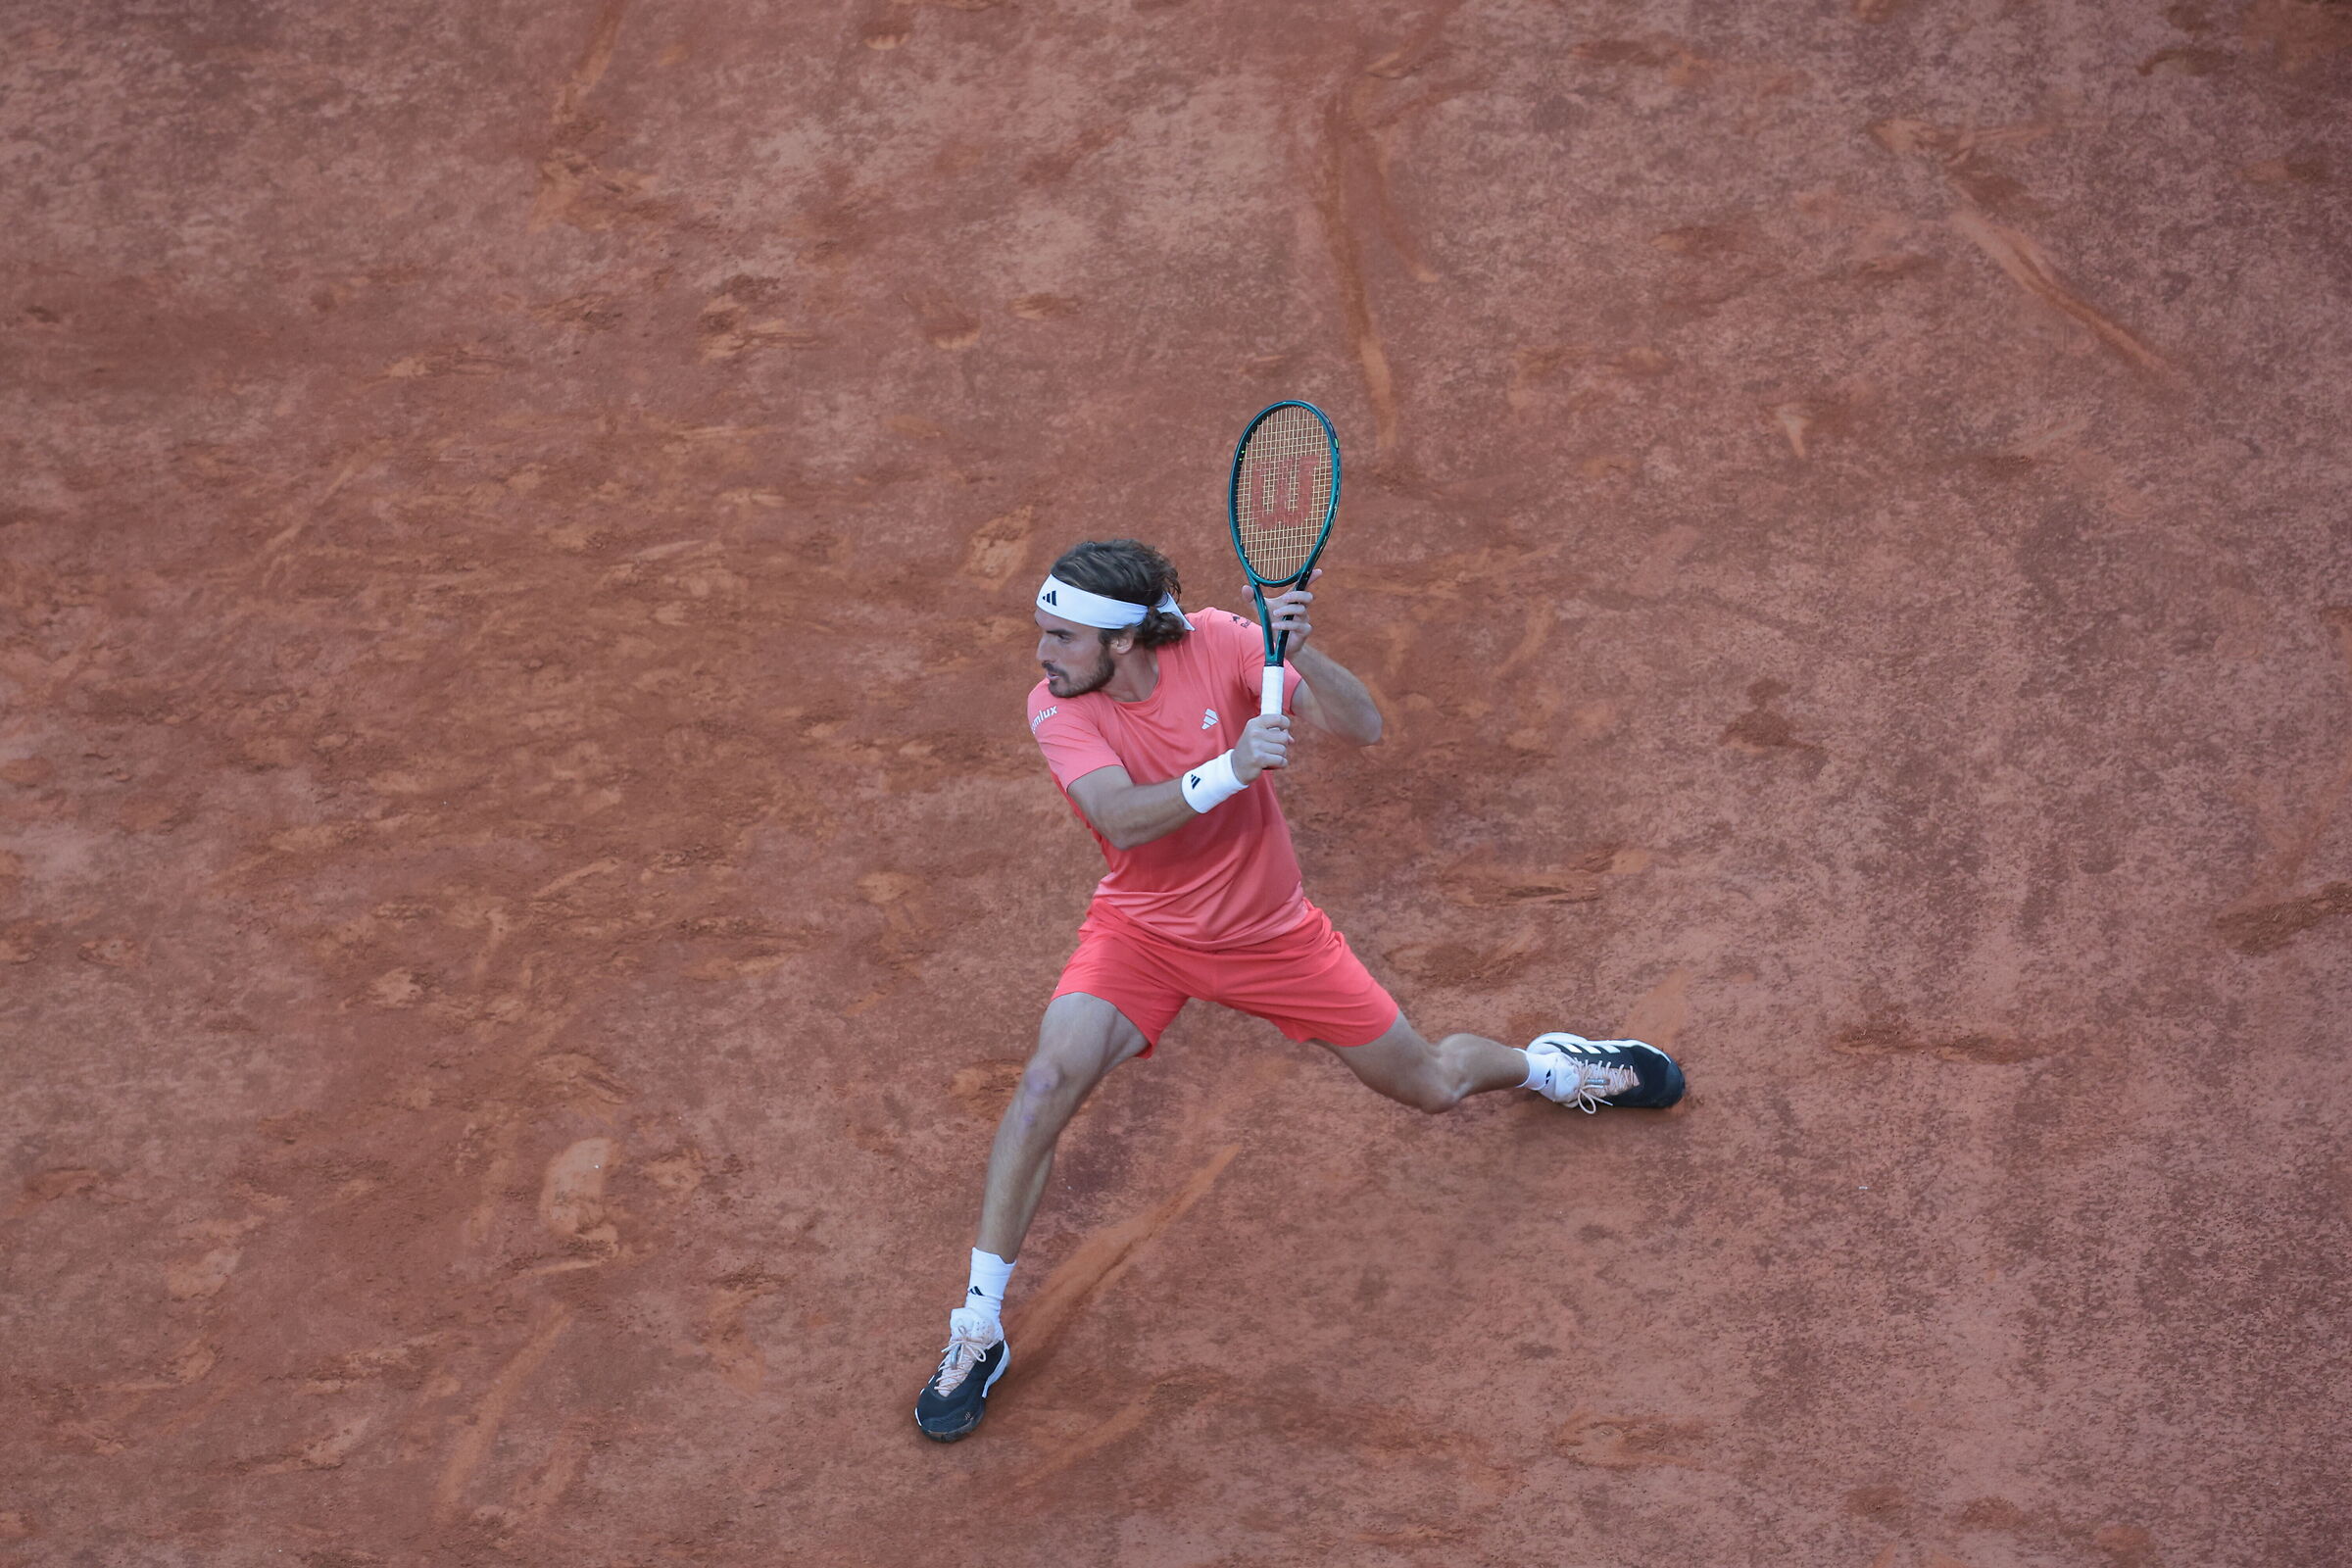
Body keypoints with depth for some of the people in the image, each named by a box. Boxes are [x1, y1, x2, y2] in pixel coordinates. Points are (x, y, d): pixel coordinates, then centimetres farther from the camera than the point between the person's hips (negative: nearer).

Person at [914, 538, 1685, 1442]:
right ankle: (977, 1332, -16)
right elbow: (1123, 819, -34)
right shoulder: (1056, 707, -19)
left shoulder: (1219, 643, -19)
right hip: (1142, 930, -1)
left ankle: (1546, 1065, 47)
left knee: (1433, 1087, 9)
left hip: (1270, 933, 1)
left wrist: (1299, 652, -42)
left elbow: (1361, 729, -24)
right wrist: (1228, 770, -50)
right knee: (1051, 1077, -27)